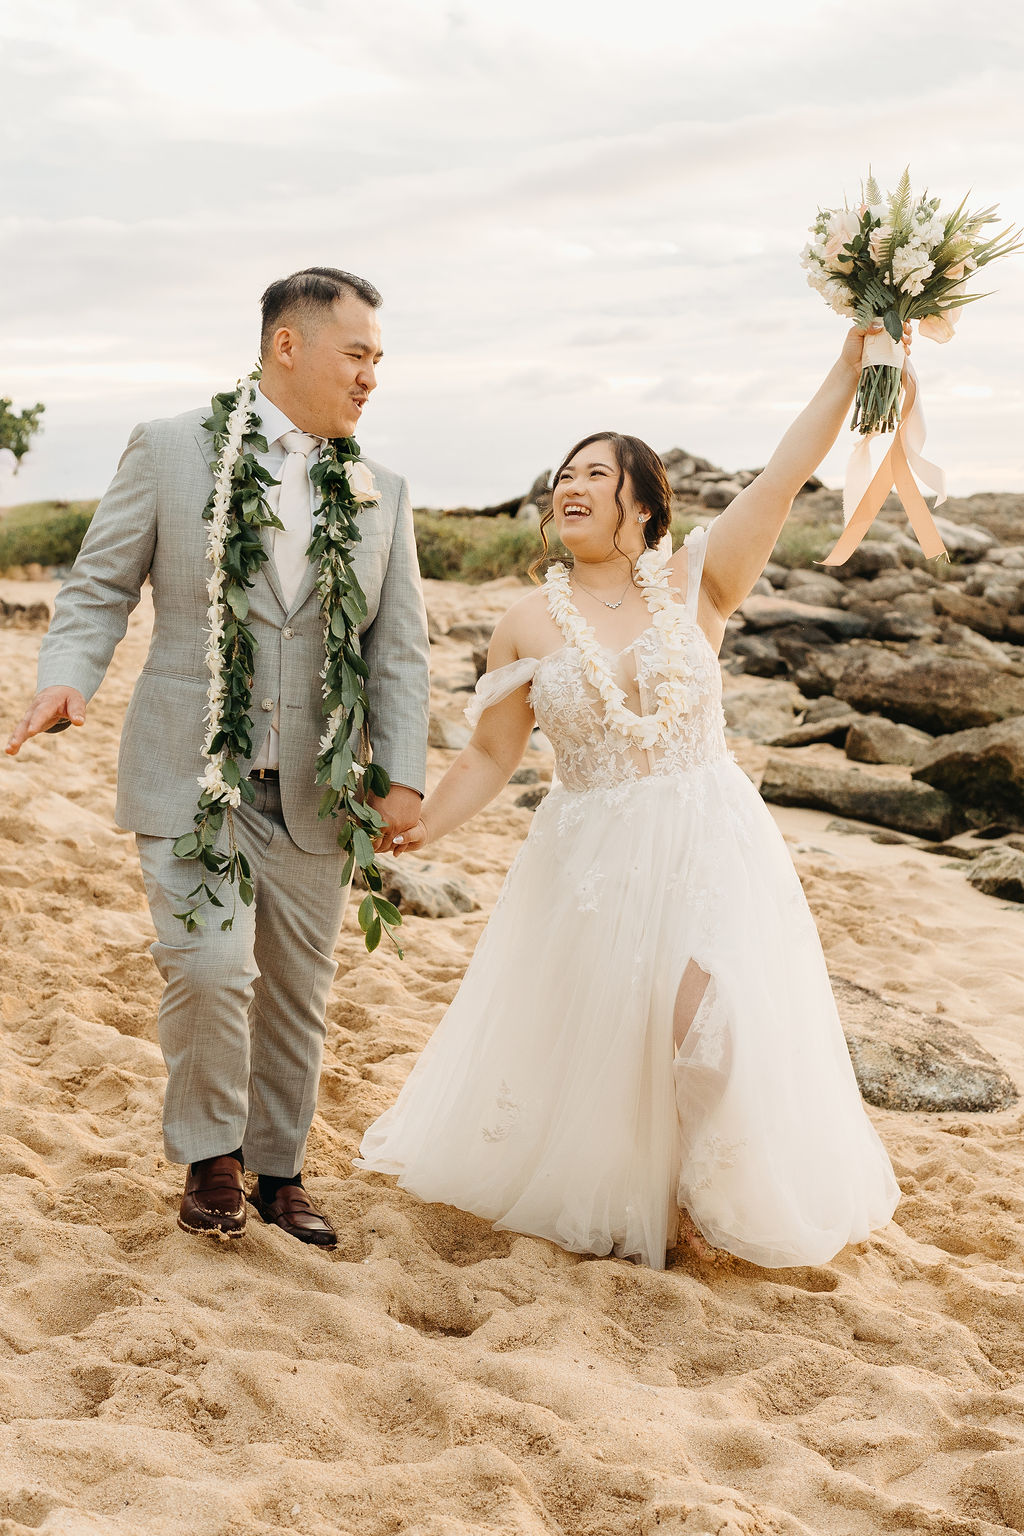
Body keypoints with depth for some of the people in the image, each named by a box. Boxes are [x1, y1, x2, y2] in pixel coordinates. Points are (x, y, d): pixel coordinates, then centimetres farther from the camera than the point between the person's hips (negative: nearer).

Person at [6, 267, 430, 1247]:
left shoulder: (381, 490, 8)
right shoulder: (169, 450, -1)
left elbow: (398, 646, 8)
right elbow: (100, 587, 2)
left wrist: (402, 775, -1)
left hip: (312, 792, 4)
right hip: (190, 778, -3)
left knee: (297, 990, 11)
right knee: (210, 969, -16)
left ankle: (278, 1168, 32)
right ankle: (210, 1154, 12)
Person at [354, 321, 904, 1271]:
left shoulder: (695, 586, -4)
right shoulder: (529, 623, 0)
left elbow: (785, 477, -12)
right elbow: (491, 755, 3)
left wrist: (854, 357, -18)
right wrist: (419, 831, -6)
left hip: (707, 844, -1)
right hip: (589, 860, 1)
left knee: (713, 1034, -6)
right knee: (579, 1040, 10)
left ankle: (713, 1204, 22)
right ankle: (590, 1198, 38)